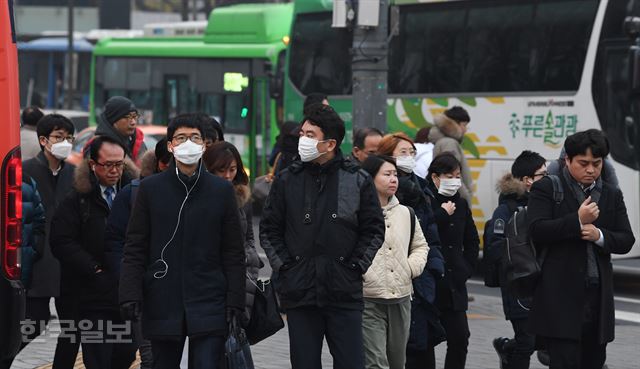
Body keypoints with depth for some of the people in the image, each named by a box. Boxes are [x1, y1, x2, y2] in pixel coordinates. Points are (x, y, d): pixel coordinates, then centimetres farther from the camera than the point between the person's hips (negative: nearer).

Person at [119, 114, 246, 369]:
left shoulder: (221, 190, 5)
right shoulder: (150, 188, 4)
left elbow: (234, 252, 6)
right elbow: (135, 248, 4)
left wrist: (235, 301, -1)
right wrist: (130, 295, -6)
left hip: (209, 306, -1)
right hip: (163, 306, 1)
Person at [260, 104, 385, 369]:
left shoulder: (358, 181, 2)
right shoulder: (287, 180, 6)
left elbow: (374, 230, 6)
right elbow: (269, 230, 10)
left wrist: (356, 266, -3)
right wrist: (283, 266, 0)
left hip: (345, 293, -1)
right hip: (299, 293, 1)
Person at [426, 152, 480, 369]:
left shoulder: (460, 204, 13)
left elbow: (472, 241, 24)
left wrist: (467, 268, 12)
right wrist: (442, 214, -16)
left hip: (454, 283, 6)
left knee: (460, 337, 2)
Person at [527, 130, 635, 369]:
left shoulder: (612, 195, 14)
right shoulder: (546, 189, 0)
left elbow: (626, 241, 10)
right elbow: (537, 230, -13)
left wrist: (600, 235, -11)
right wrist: (577, 221, -21)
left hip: (599, 294, 6)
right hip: (561, 296, -5)